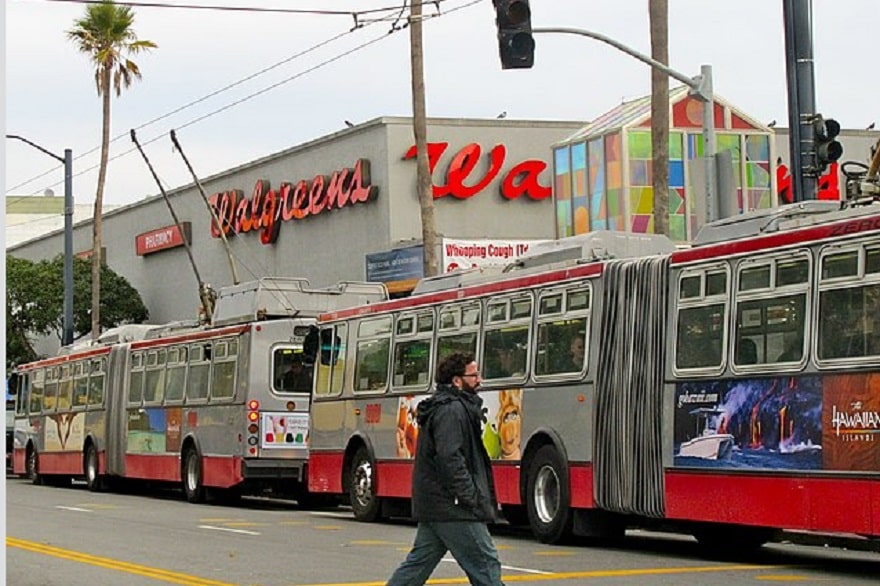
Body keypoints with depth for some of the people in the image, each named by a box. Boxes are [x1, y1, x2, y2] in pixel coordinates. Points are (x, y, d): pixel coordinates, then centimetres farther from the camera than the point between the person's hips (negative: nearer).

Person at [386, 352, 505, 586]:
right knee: (485, 565, -5)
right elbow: (450, 458, -23)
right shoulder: (451, 411, -14)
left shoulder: (455, 408, 20)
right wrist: (472, 498, -21)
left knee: (418, 562, 12)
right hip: (453, 507, -11)